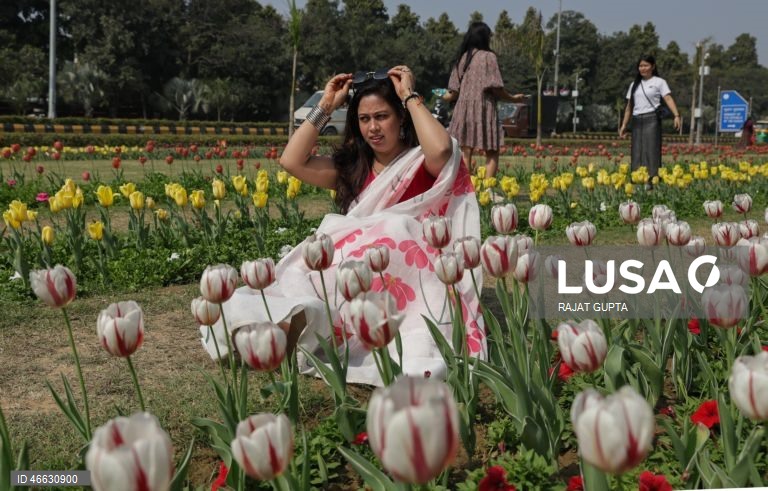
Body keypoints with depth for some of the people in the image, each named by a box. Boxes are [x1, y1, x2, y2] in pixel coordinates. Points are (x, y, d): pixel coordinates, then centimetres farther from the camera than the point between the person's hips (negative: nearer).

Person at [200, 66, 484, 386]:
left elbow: (442, 148, -22)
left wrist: (410, 96, -9)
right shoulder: (351, 166, 17)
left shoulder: (423, 163, 4)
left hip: (404, 277, -4)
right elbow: (291, 161, 6)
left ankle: (308, 316, -47)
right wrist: (326, 106, 9)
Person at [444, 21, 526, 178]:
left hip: (463, 110, 4)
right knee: (492, 153, 4)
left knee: (465, 153, 3)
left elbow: (453, 93, 7)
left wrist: (445, 96, 29)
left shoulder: (461, 58, 9)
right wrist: (513, 98, 8)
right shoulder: (488, 57, -3)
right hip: (484, 110, -4)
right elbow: (496, 88, -7)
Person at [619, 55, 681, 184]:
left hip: (652, 120, -5)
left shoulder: (659, 82, 3)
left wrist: (676, 115, -23)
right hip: (636, 121, 5)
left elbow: (668, 99, -9)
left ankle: (652, 180, -11)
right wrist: (624, 125, 13)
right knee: (637, 153, 2)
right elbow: (629, 107, 18)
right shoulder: (634, 85, 18)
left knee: (651, 150, -10)